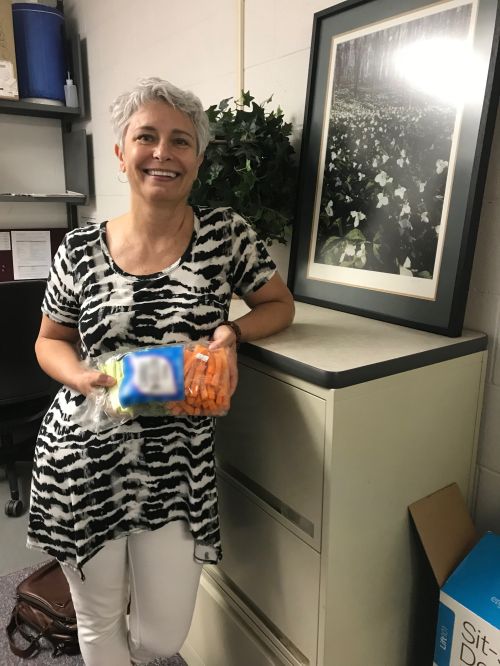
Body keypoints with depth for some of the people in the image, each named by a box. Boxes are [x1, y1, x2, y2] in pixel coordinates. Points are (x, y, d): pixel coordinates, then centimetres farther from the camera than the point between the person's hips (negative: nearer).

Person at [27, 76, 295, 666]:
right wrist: (81, 377, -13)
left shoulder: (226, 233, -5)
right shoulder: (79, 249, -3)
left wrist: (231, 333, -14)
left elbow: (279, 305, 6)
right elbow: (49, 340, 8)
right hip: (83, 459, 1)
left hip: (178, 460, 0)